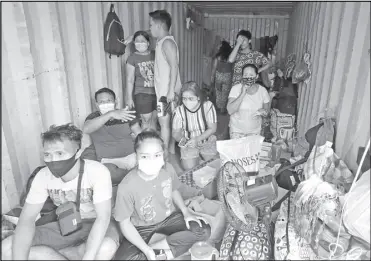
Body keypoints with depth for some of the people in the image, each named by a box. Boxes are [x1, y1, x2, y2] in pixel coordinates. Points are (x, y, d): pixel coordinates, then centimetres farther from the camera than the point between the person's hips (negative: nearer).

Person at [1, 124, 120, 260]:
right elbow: (27, 219, -13)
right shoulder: (43, 176, -12)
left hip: (95, 224, -3)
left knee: (106, 248, -37)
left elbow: (103, 217, -30)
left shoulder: (97, 171, -26)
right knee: (6, 248, -12)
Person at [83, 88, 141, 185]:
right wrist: (110, 114, -35)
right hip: (108, 161, -2)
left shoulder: (126, 114, 5)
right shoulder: (94, 117, -1)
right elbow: (86, 129, -25)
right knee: (110, 172, -34)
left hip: (130, 157, 2)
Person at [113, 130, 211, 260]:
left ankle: (158, 245, -9)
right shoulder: (127, 186, -30)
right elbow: (124, 223, -19)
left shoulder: (168, 169, -18)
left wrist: (186, 212, -7)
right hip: (141, 227, -3)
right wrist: (146, 250, -24)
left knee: (204, 230, -11)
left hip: (168, 217, 4)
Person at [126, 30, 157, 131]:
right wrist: (129, 98, -5)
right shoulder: (132, 58, -4)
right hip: (142, 93, -3)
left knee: (154, 119, 12)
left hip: (157, 92, 3)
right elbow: (130, 80, -4)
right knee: (146, 120, -2)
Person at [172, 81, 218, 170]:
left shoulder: (208, 106, -20)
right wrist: (182, 139, -33)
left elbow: (212, 129, -14)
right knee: (189, 167, -12)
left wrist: (197, 139, -27)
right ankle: (195, 157, 22)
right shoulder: (179, 111, -18)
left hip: (208, 141, 0)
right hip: (188, 143, 0)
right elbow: (176, 133, -9)